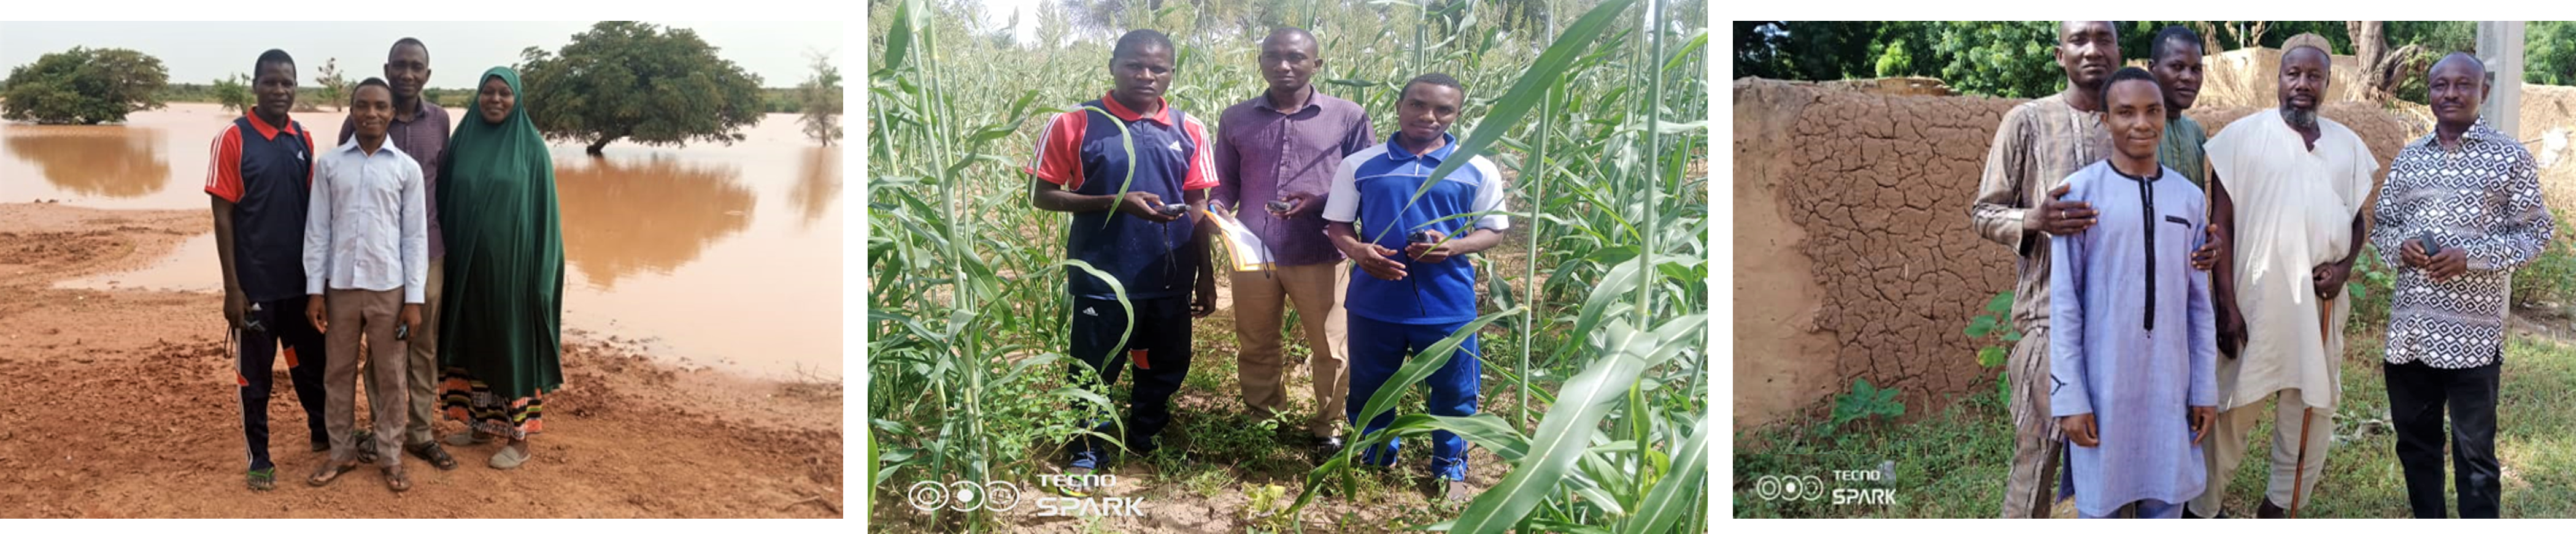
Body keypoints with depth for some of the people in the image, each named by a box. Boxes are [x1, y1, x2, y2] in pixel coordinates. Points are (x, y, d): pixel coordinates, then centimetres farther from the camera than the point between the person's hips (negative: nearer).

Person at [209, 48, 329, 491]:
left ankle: (323, 432, 35)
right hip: (256, 282, -4)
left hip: (301, 278, 4)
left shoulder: (304, 140, 5)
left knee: (312, 360, 17)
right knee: (255, 373, 6)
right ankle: (259, 457, 17)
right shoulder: (233, 139, -10)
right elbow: (223, 216, -10)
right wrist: (232, 287, -13)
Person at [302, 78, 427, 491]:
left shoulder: (407, 168, 0)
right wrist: (314, 290, -1)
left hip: (388, 286, -1)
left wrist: (414, 298, -4)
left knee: (391, 376, 5)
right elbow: (317, 229, 4)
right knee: (339, 372, 9)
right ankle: (342, 452, 20)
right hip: (340, 285, 1)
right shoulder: (328, 163, 2)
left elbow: (416, 236, 1)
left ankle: (390, 456, 15)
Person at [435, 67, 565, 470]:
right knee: (474, 342, 12)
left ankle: (520, 437, 8)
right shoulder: (463, 141, 5)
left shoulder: (531, 147, -6)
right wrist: (443, 258, 4)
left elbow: (544, 212, -7)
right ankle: (481, 423, 25)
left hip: (511, 262, -4)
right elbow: (444, 201, 9)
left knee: (514, 344, 1)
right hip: (467, 262, 4)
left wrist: (541, 272, -11)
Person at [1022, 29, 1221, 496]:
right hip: (1103, 277, -3)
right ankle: (1086, 454, 25)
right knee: (1094, 369, 7)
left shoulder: (1189, 131, 2)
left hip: (1171, 279, 4)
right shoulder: (1074, 125, -9)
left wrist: (1207, 275, 9)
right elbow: (1040, 195, -7)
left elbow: (1198, 206, 8)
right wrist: (1115, 203, -18)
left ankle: (1145, 439, 36)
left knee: (1167, 366, 15)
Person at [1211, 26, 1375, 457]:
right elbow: (1227, 183, 12)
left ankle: (1328, 428, 22)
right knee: (1256, 348, 14)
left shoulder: (1348, 118, -1)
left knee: (1331, 348, 6)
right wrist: (1214, 210, -10)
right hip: (1253, 254, 2)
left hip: (1319, 256, -2)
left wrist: (1319, 202, -17)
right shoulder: (1236, 119, 7)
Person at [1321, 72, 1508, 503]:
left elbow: (1494, 230, 5)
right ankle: (1376, 462, 36)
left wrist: (1453, 246, -15)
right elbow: (1336, 225, 7)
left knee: (1454, 393, 9)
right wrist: (1357, 250, -16)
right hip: (1375, 302, 1)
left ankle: (1450, 469, 31)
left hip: (1448, 303, -1)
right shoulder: (1360, 166, 1)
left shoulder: (1478, 170, 0)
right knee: (1368, 389, 14)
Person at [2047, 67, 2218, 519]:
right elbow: (2063, 303, -7)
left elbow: (2199, 303, 11)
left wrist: (2205, 388, 8)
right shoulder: (2080, 193, -7)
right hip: (2103, 383, -3)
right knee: (2101, 502, 4)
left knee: (2165, 502, 7)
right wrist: (2069, 397, -10)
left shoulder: (2189, 199, 6)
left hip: (2169, 383, 4)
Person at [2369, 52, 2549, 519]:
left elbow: (2536, 233, -2)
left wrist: (2471, 257, -16)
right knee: (2415, 439, 13)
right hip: (2409, 325, 5)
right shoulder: (2409, 157, 10)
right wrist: (2401, 245, -8)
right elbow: (2381, 224, 15)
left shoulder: (2509, 157, -2)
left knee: (2474, 451, 1)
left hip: (2473, 330, -4)